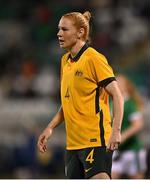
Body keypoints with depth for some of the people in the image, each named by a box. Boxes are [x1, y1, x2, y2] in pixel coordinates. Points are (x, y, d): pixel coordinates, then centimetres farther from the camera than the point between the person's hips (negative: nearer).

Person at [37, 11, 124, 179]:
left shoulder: (94, 58, -9)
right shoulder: (65, 60, 14)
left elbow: (117, 96, -12)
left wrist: (116, 131, -22)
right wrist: (50, 127, 13)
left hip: (95, 141, -8)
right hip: (72, 143, 8)